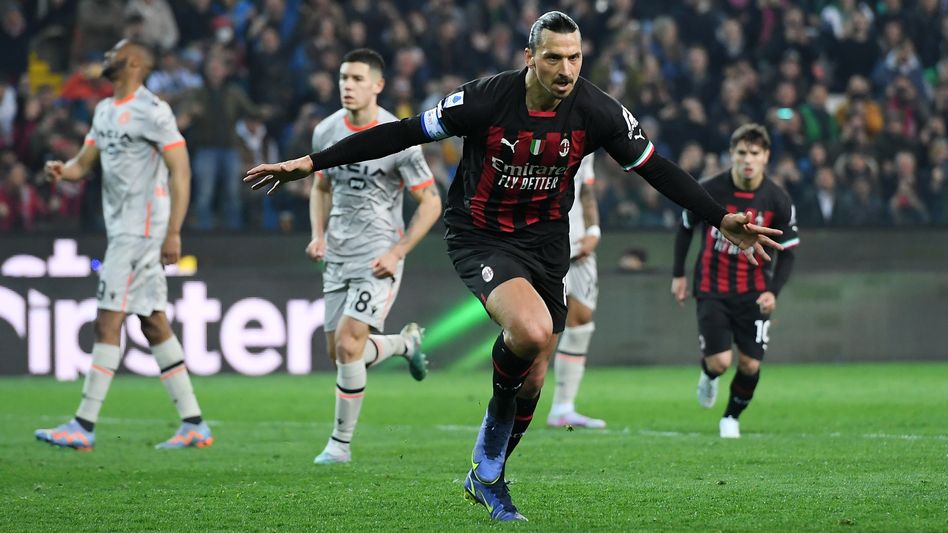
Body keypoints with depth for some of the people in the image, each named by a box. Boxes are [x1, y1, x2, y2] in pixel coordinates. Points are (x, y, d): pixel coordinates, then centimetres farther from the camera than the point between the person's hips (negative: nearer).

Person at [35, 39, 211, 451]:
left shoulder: (151, 111, -12)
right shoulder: (105, 111, 16)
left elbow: (180, 171, -15)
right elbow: (84, 162, 18)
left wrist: (173, 232, -21)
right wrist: (62, 170, -6)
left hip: (142, 229, -9)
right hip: (122, 229, 9)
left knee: (108, 322, -10)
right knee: (154, 324, 8)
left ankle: (84, 427, -9)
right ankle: (193, 423, 10)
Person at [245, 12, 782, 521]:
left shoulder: (597, 111, -12)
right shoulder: (485, 98, -21)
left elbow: (656, 168, 0)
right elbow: (404, 133, -14)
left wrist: (722, 219, -4)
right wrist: (312, 163, -14)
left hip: (546, 240, 4)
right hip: (480, 237, -4)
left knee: (532, 380, 9)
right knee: (531, 331, -31)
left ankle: (487, 476, 35)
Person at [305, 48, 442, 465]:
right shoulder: (326, 132, 3)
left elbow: (430, 202, -8)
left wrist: (397, 253, -15)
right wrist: (318, 236, 3)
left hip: (378, 258, -6)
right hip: (337, 258, 6)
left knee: (348, 345, -16)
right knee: (339, 353, 9)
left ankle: (341, 442, -3)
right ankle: (406, 342, 40)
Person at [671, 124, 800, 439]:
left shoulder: (778, 201, -9)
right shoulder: (709, 191, -11)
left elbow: (787, 253, -1)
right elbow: (686, 227, 7)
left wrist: (773, 292, -15)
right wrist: (678, 275, 9)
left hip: (753, 293, 1)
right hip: (712, 290, -1)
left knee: (750, 365, -5)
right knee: (719, 362, -13)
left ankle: (732, 417, 24)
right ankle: (708, 375, 27)